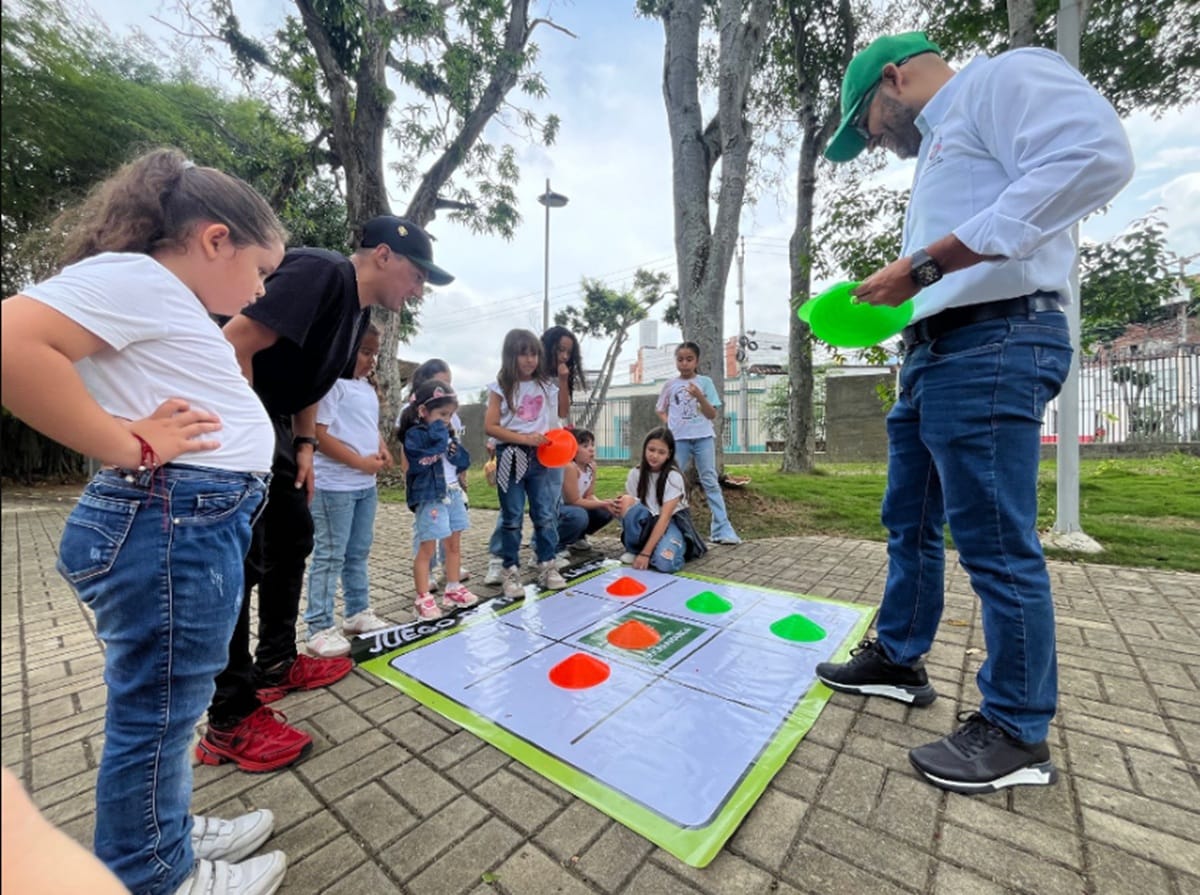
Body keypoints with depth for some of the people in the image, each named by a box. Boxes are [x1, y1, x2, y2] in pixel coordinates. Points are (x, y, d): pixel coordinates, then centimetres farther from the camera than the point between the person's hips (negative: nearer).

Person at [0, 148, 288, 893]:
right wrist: (130, 446, -19)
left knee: (171, 704, 22)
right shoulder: (134, 276, -10)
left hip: (202, 522, 10)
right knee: (156, 711, 7)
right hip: (170, 524, -10)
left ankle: (165, 835, 41)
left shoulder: (172, 301, 19)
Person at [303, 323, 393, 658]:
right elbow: (319, 435, -18)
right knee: (329, 556, -1)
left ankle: (358, 612, 31)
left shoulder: (368, 387, 14)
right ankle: (320, 628, 11)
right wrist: (360, 462, -19)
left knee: (359, 552, 17)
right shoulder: (332, 383, -13)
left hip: (365, 484, 9)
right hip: (335, 485, -9)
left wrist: (382, 450, 3)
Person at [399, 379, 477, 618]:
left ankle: (453, 590, 28)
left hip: (453, 494, 8)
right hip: (431, 497, -8)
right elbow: (435, 444, -29)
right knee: (427, 549, -2)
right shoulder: (414, 434, -10)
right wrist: (438, 429, -12)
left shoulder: (447, 433, 14)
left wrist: (456, 453, -6)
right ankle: (423, 598, 9)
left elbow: (464, 461, 14)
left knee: (454, 545, 15)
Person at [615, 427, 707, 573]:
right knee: (630, 505, -30)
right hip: (647, 522, 3)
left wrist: (645, 553, -30)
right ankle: (633, 549, -7)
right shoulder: (635, 473, -6)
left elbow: (665, 517, -24)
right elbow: (628, 504, -2)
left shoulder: (674, 476, -18)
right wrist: (622, 507, -29)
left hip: (672, 523, -3)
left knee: (664, 563, -34)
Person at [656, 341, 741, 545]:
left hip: (703, 437, -1)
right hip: (678, 438, 1)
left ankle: (722, 529, 3)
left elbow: (712, 415, 0)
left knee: (710, 481, 0)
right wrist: (669, 424, -2)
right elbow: (661, 410, 17)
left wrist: (700, 397, -15)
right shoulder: (670, 384, 7)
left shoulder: (705, 382, 3)